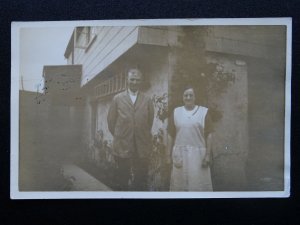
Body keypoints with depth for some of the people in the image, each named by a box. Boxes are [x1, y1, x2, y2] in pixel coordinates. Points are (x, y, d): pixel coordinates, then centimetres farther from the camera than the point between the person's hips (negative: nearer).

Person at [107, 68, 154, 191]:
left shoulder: (147, 100, 5)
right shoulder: (117, 98, 4)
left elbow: (150, 121, 12)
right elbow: (111, 120, 7)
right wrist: (118, 135, 8)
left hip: (142, 146, 0)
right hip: (122, 145, 0)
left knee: (141, 181, 5)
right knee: (123, 180, 8)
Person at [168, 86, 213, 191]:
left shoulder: (204, 112, 0)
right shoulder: (176, 112, 6)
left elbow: (208, 135, -1)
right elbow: (170, 135, 8)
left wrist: (208, 155, -6)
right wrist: (169, 155, 5)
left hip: (198, 153, -2)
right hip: (180, 154, 2)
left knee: (199, 183, 1)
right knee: (180, 183, 8)